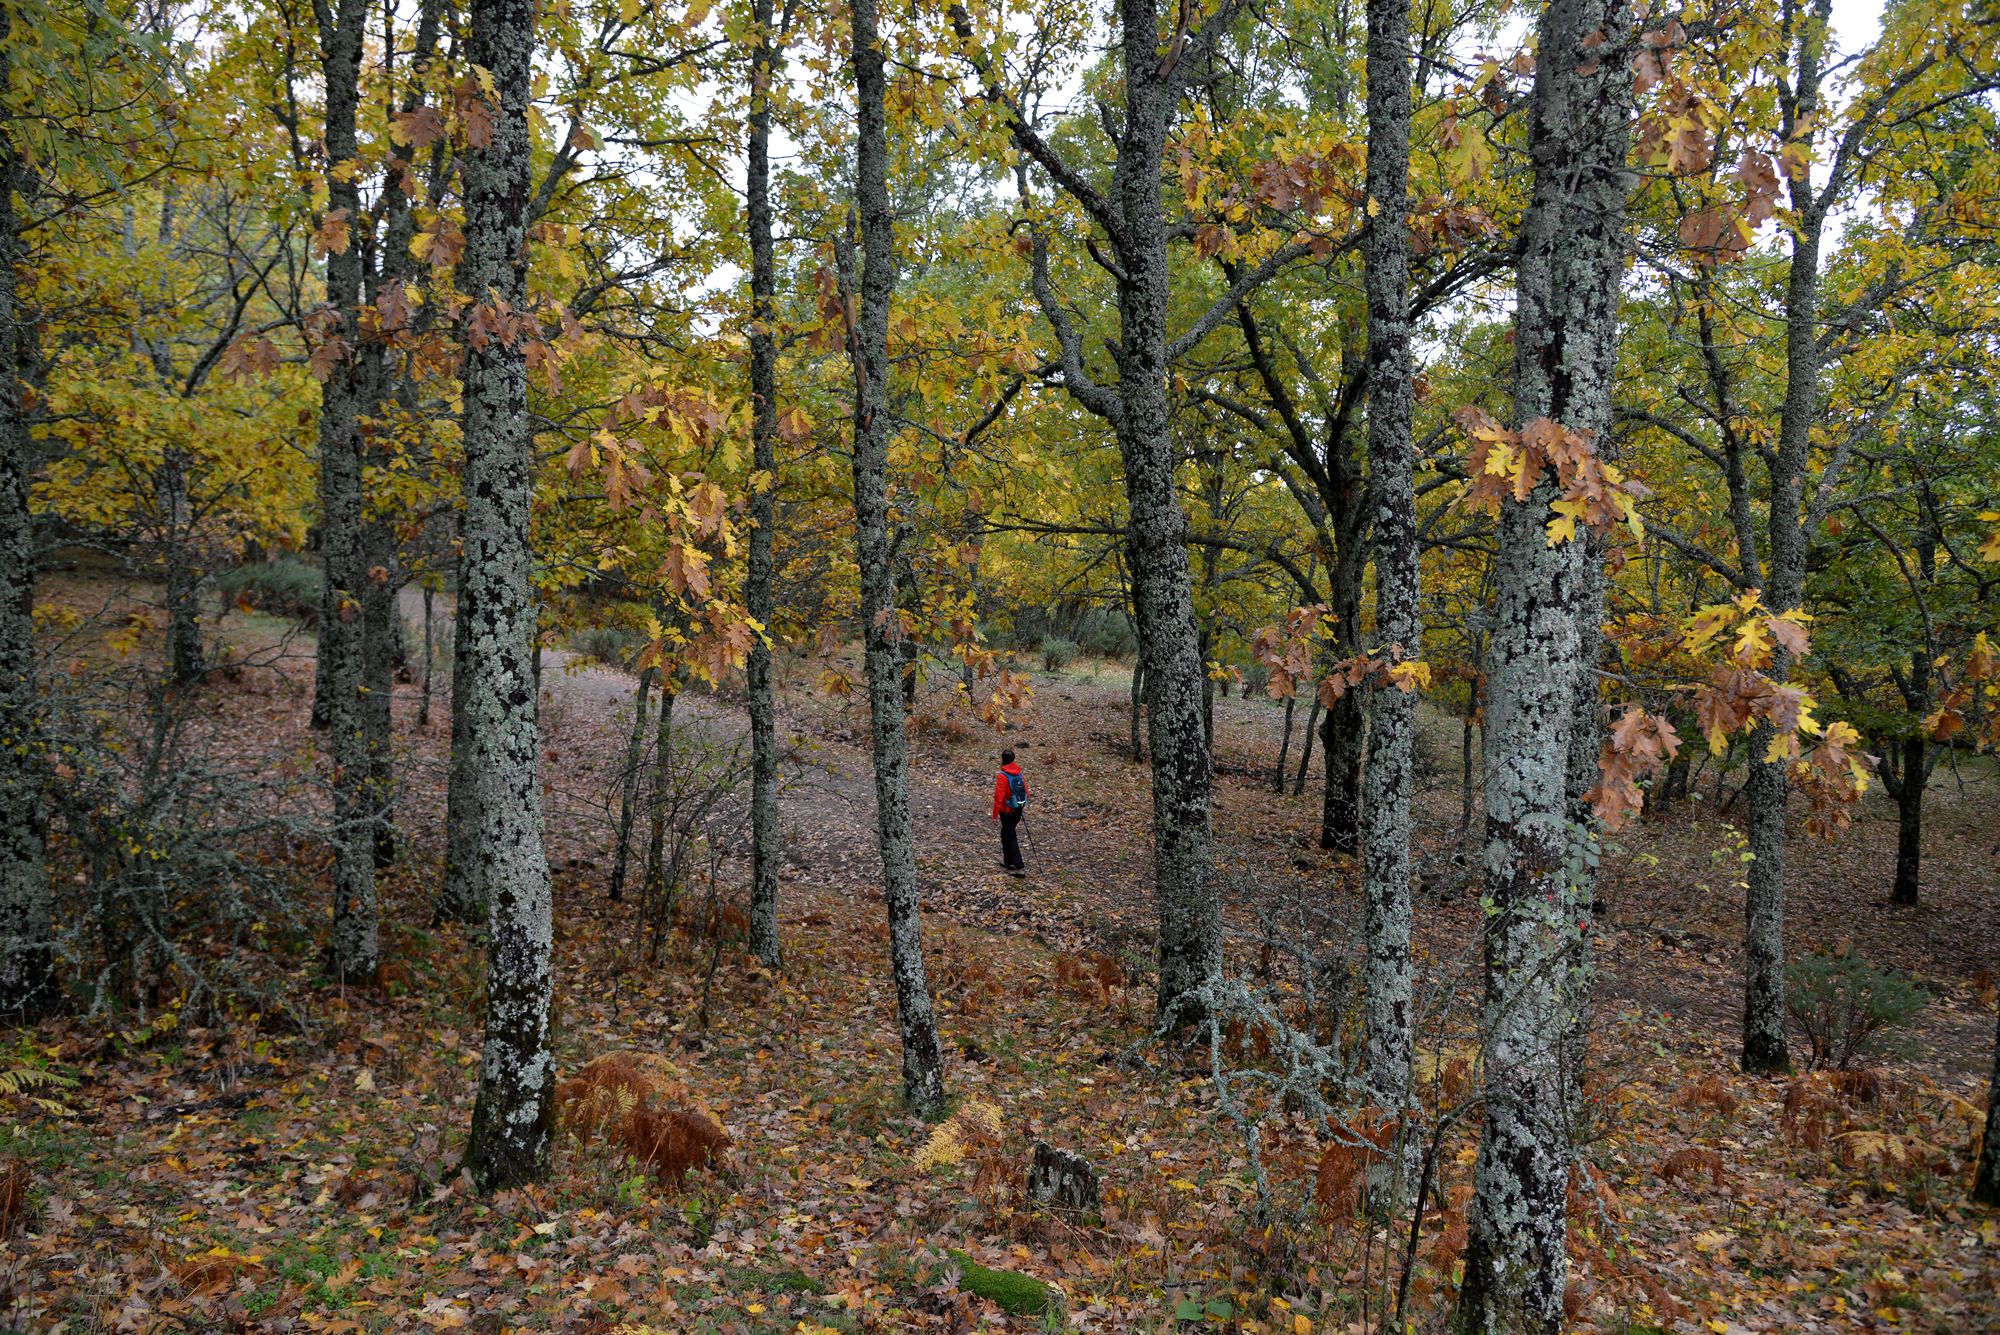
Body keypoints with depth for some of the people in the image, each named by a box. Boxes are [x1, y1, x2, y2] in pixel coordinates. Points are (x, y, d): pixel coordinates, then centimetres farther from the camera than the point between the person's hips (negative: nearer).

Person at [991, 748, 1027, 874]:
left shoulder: (1002, 776, -21)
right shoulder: (1019, 773, 1)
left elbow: (999, 796, -21)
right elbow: (1025, 789, 8)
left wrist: (995, 813, -11)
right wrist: (1024, 806, 20)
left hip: (1007, 811, -7)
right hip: (1019, 810, 7)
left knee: (1011, 838, 0)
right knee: (1006, 834, 24)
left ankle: (1020, 868, -4)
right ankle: (1008, 861, 33)